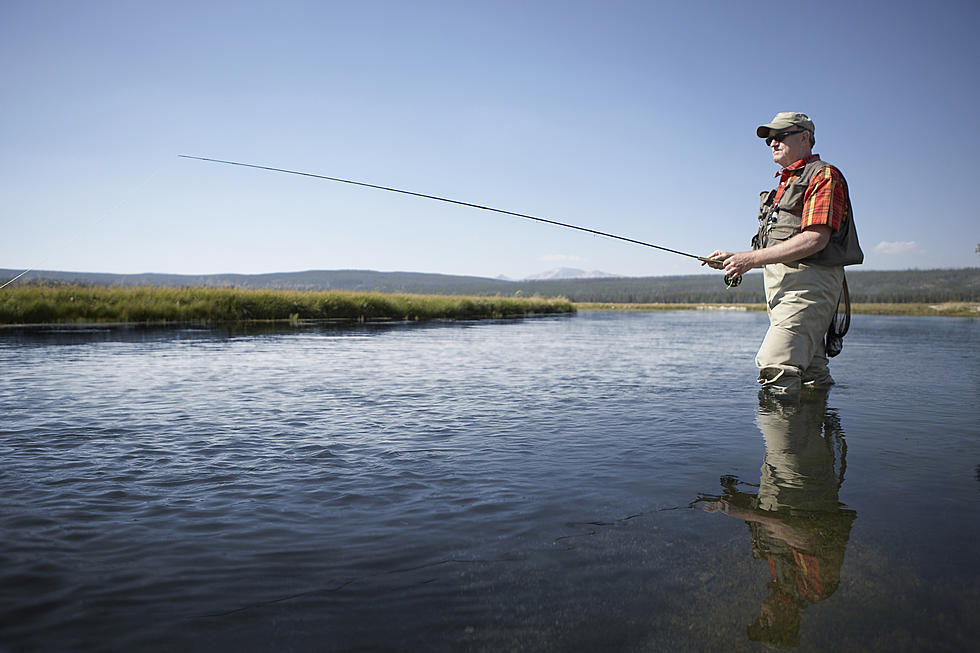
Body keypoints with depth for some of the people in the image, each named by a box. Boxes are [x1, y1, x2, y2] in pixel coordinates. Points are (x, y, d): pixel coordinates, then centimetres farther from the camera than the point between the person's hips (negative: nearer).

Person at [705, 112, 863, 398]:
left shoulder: (823, 176, -2)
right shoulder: (785, 183, 27)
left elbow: (816, 239, -17)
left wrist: (751, 258, -18)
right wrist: (733, 258, 8)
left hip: (807, 283, -9)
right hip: (780, 285, 10)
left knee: (775, 367, -23)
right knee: (812, 377, 11)